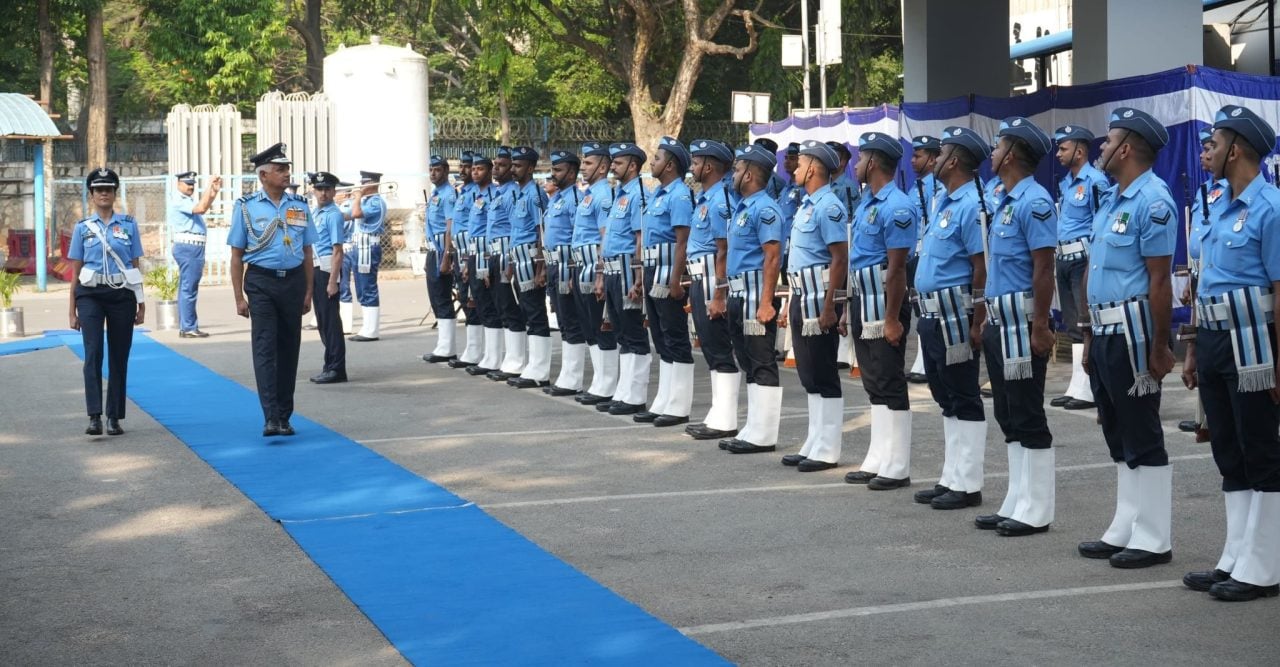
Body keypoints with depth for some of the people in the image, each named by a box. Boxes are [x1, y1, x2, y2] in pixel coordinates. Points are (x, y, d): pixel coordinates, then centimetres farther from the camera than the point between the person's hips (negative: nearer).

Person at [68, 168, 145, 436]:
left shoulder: (129, 224, 7)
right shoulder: (83, 227, 6)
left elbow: (135, 267, 9)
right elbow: (75, 271, 8)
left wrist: (141, 303, 7)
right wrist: (72, 309, 6)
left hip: (122, 295, 1)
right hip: (91, 294, -1)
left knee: (119, 357, 4)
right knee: (93, 353, -14)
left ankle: (114, 418, 13)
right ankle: (94, 416, -19)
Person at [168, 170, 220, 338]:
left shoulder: (190, 201, 19)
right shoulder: (179, 202, -11)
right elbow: (201, 208, -22)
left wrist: (215, 190, 12)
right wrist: (209, 186, -16)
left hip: (194, 249, 10)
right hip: (188, 248, -10)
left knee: (187, 288, 12)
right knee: (188, 289, -10)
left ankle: (185, 327, 17)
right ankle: (188, 328, -11)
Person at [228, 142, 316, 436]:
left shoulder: (300, 206, 8)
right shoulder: (246, 207, 0)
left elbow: (307, 252, 12)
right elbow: (237, 255, 0)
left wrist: (308, 291, 7)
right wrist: (239, 298, -4)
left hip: (293, 282, 3)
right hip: (261, 283, -3)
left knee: (289, 349, 9)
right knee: (265, 348, -11)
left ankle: (284, 417, 18)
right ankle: (271, 418, -17)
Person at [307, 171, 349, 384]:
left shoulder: (333, 214, -12)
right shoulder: (313, 213, 14)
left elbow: (337, 251, -16)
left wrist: (332, 281, -21)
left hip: (327, 268, -9)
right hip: (315, 269, 9)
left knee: (330, 318, -6)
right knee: (322, 318, 13)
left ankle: (336, 368, -1)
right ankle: (330, 366, 22)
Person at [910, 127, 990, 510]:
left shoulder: (972, 205, -15)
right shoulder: (943, 201, 14)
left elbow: (983, 267, -18)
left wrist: (977, 324, -20)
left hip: (955, 315, -10)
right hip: (933, 315, 10)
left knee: (964, 401, -2)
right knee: (946, 399, 14)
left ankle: (967, 486, 4)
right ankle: (951, 479, 22)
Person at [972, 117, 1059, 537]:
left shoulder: (1034, 202, -15)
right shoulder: (1000, 199, 14)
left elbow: (1044, 269, -18)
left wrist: (1040, 327, -21)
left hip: (1021, 322, -10)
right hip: (998, 320, 10)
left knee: (1028, 416, -3)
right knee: (1008, 416, 13)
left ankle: (1036, 511, 4)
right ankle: (1016, 504, 20)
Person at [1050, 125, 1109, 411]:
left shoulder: (1095, 181, -12)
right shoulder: (1065, 182, 15)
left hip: (1085, 258, -9)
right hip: (1064, 258, 9)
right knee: (1073, 325, 12)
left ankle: (1089, 390, -3)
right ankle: (1077, 386, 18)